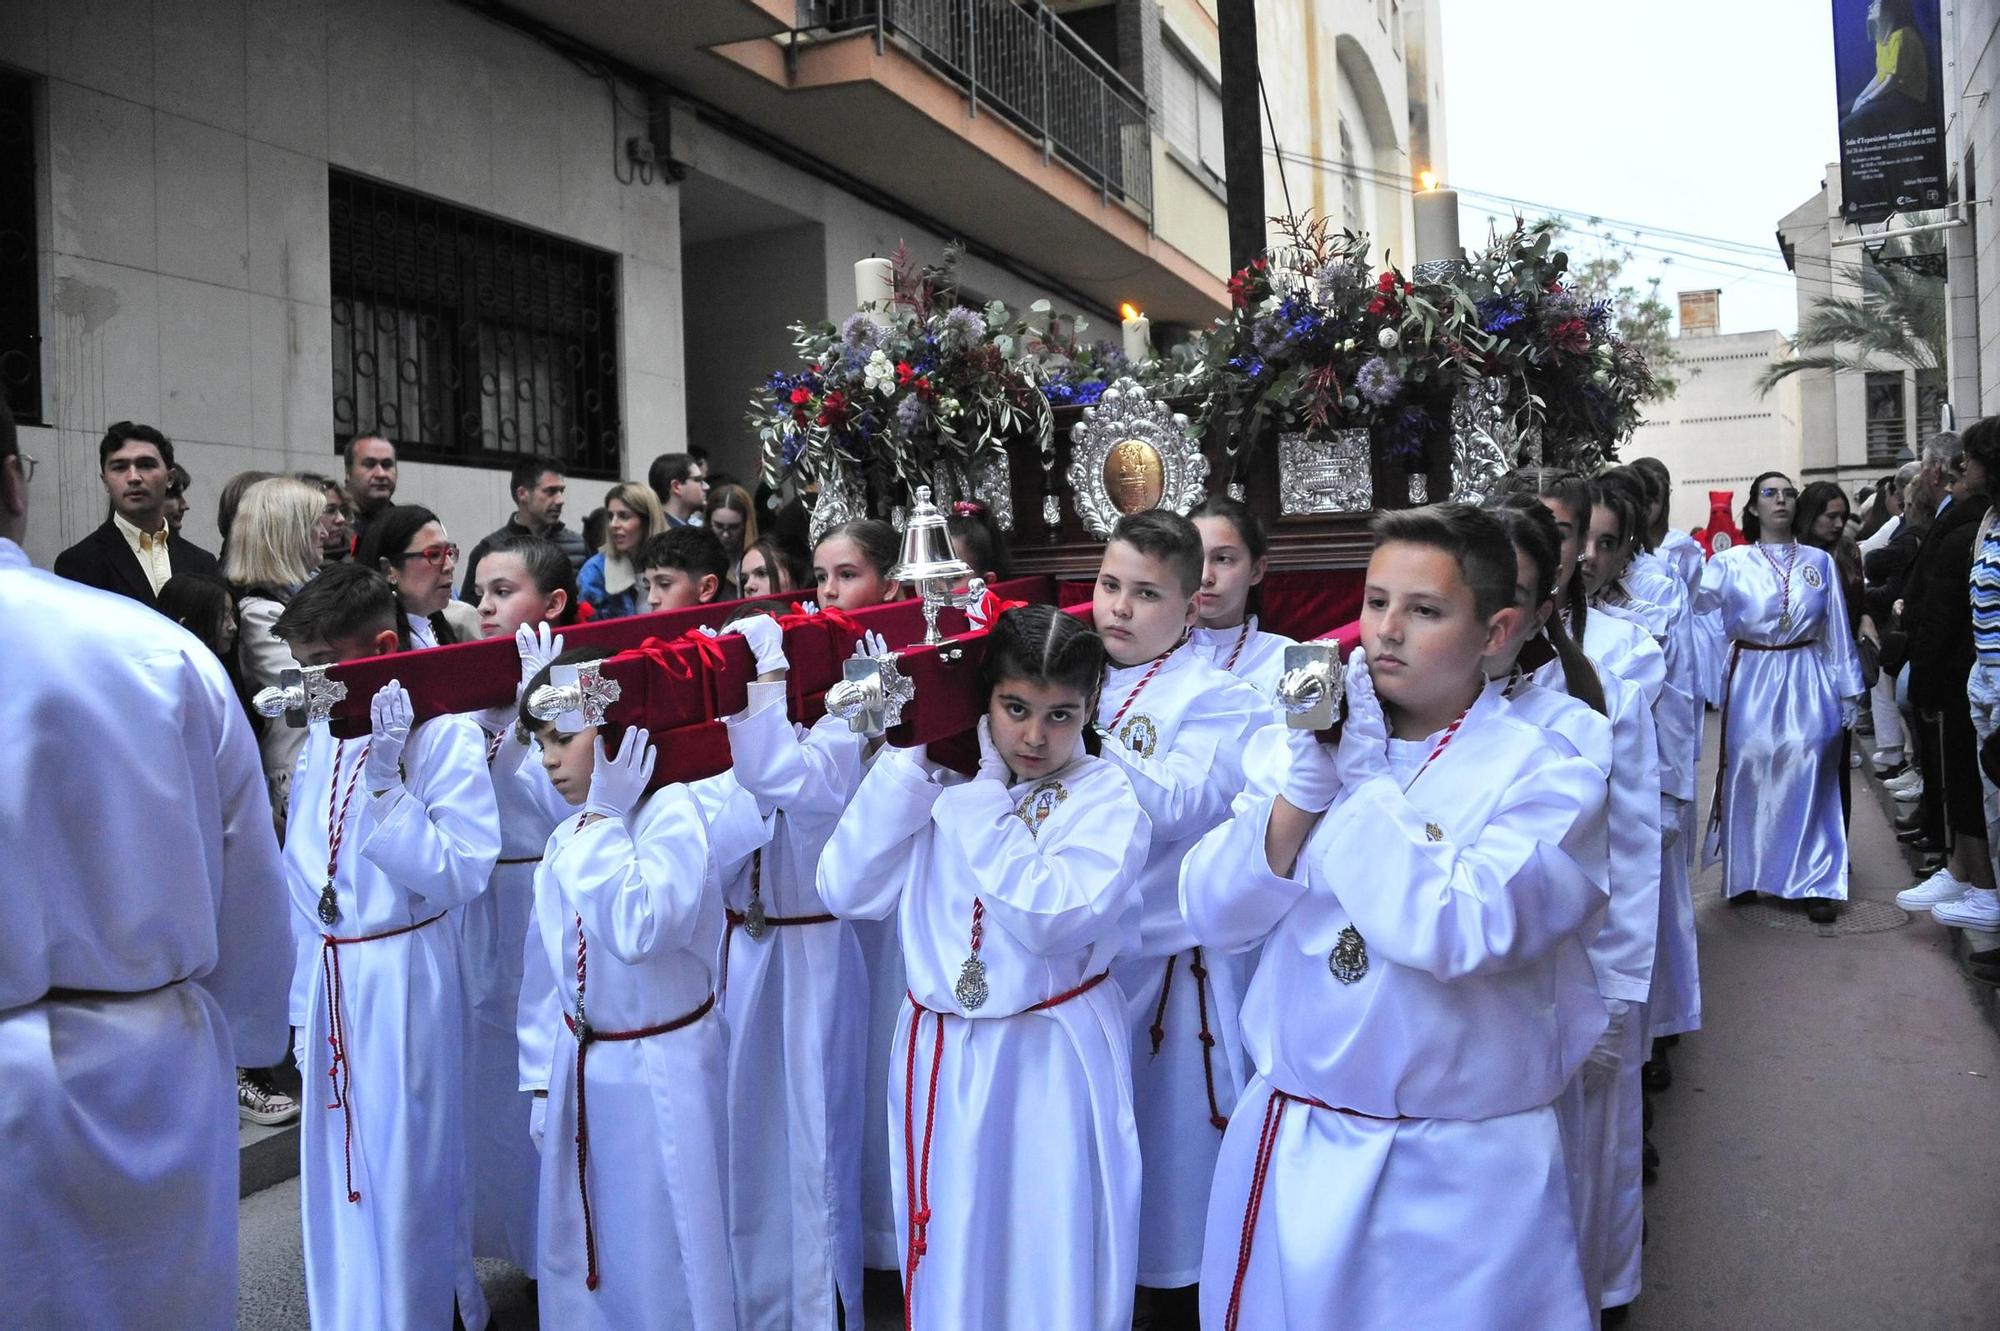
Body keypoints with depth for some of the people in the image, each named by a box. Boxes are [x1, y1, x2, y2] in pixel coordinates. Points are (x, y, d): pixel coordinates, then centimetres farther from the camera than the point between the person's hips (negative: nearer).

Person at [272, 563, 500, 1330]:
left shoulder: (445, 734, -14)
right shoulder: (322, 736, 6)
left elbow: (460, 873, -20)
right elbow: (302, 877, 13)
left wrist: (385, 782, -25)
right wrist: (303, 997, 15)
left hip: (405, 983, -6)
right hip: (331, 978, 7)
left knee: (408, 1177, 5)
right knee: (336, 1176, 17)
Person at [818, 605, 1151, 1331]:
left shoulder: (1106, 796, -9)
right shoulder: (940, 782, 1)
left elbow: (1051, 918, -23)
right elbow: (848, 891, -8)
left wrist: (984, 800, -17)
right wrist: (908, 761, -12)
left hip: (1054, 1059, -3)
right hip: (942, 1058, 3)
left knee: (1054, 1264, 8)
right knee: (951, 1260, 17)